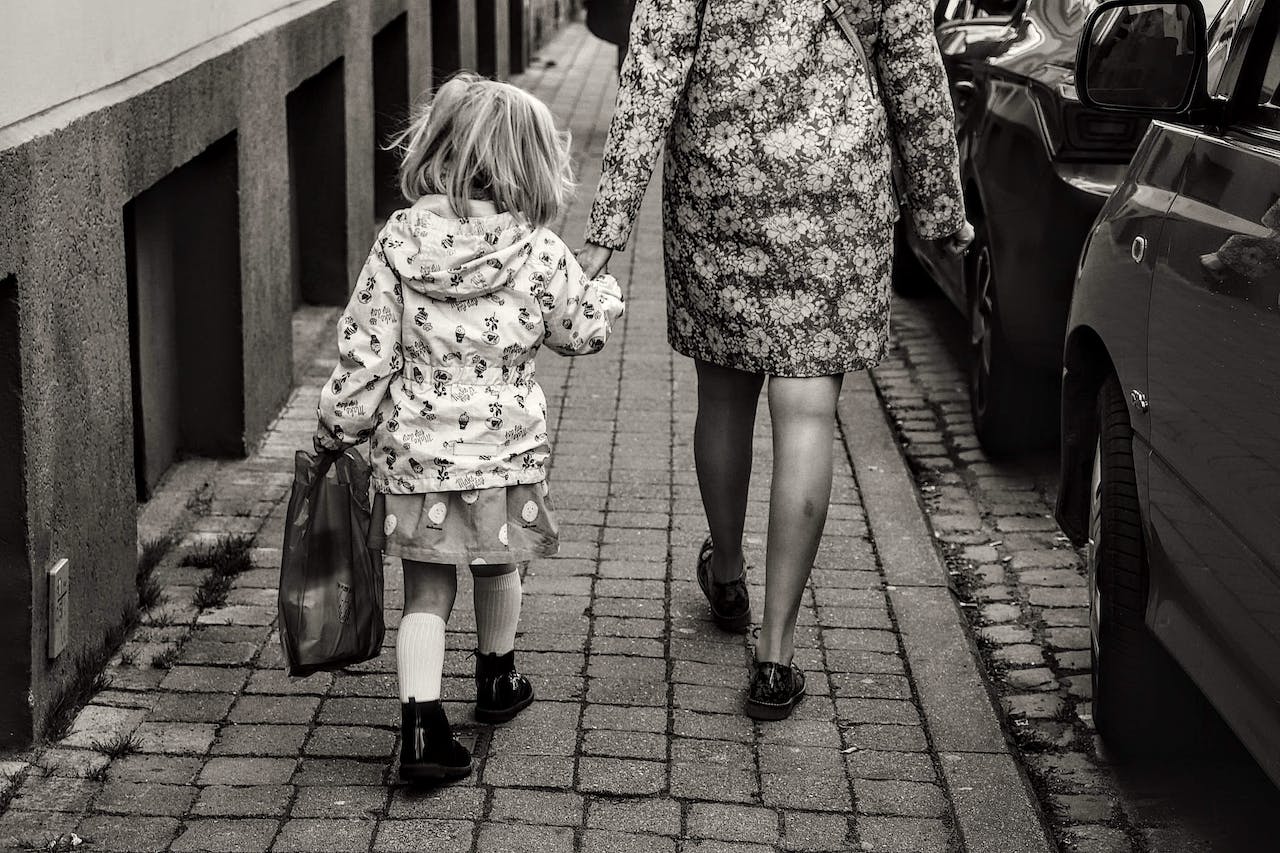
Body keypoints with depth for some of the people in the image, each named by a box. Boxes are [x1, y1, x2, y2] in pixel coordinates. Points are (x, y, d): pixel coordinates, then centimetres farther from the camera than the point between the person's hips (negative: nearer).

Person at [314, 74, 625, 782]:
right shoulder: (539, 251, -10)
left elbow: (364, 348, -6)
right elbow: (582, 329, 6)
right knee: (498, 567, 23)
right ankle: (497, 680, 44)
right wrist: (605, 292, 28)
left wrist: (337, 429, 6)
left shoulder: (400, 241, -9)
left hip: (413, 452, 0)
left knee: (426, 591, 8)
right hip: (504, 449, 0)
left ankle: (421, 727, -3)